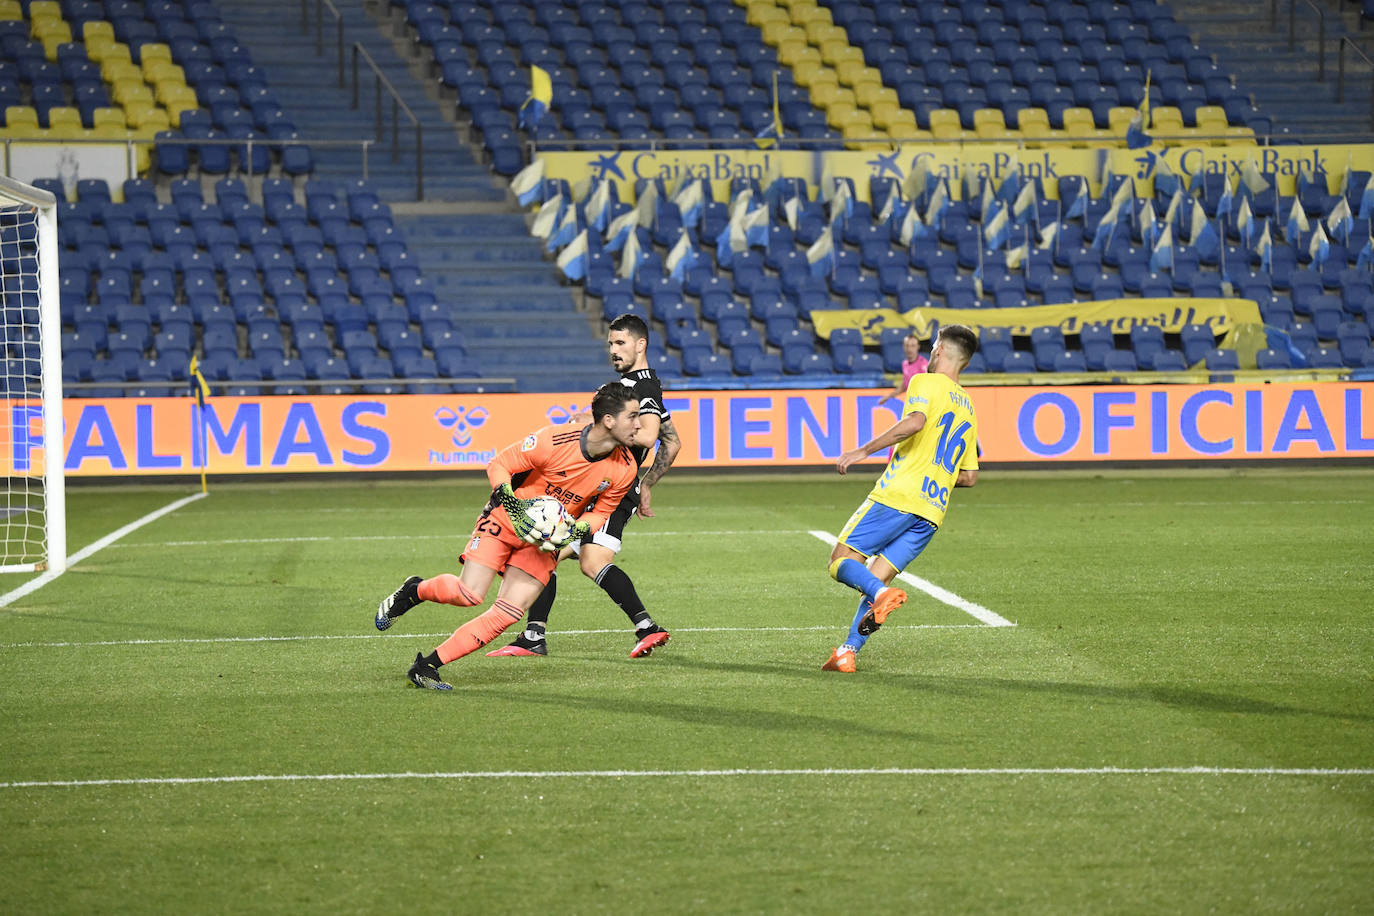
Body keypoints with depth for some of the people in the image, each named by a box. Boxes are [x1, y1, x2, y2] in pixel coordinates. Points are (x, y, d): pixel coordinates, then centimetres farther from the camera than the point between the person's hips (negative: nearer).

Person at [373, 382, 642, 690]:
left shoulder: (625, 469, -10)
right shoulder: (554, 441, -24)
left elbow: (600, 512, 6)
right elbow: (498, 465, -11)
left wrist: (577, 531, -15)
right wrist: (514, 506, -25)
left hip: (545, 542, 4)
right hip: (506, 520, -4)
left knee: (507, 614, -11)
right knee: (469, 594, -20)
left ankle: (426, 666, -2)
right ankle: (414, 591, 13)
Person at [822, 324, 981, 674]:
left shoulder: (925, 382, 1)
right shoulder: (968, 408, 23)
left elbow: (915, 422, -20)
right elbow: (969, 476, 23)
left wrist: (864, 450, -17)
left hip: (897, 496, -7)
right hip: (932, 512, 7)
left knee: (842, 562, -3)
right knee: (874, 579, 9)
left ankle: (882, 593, -31)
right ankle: (848, 651, -5)